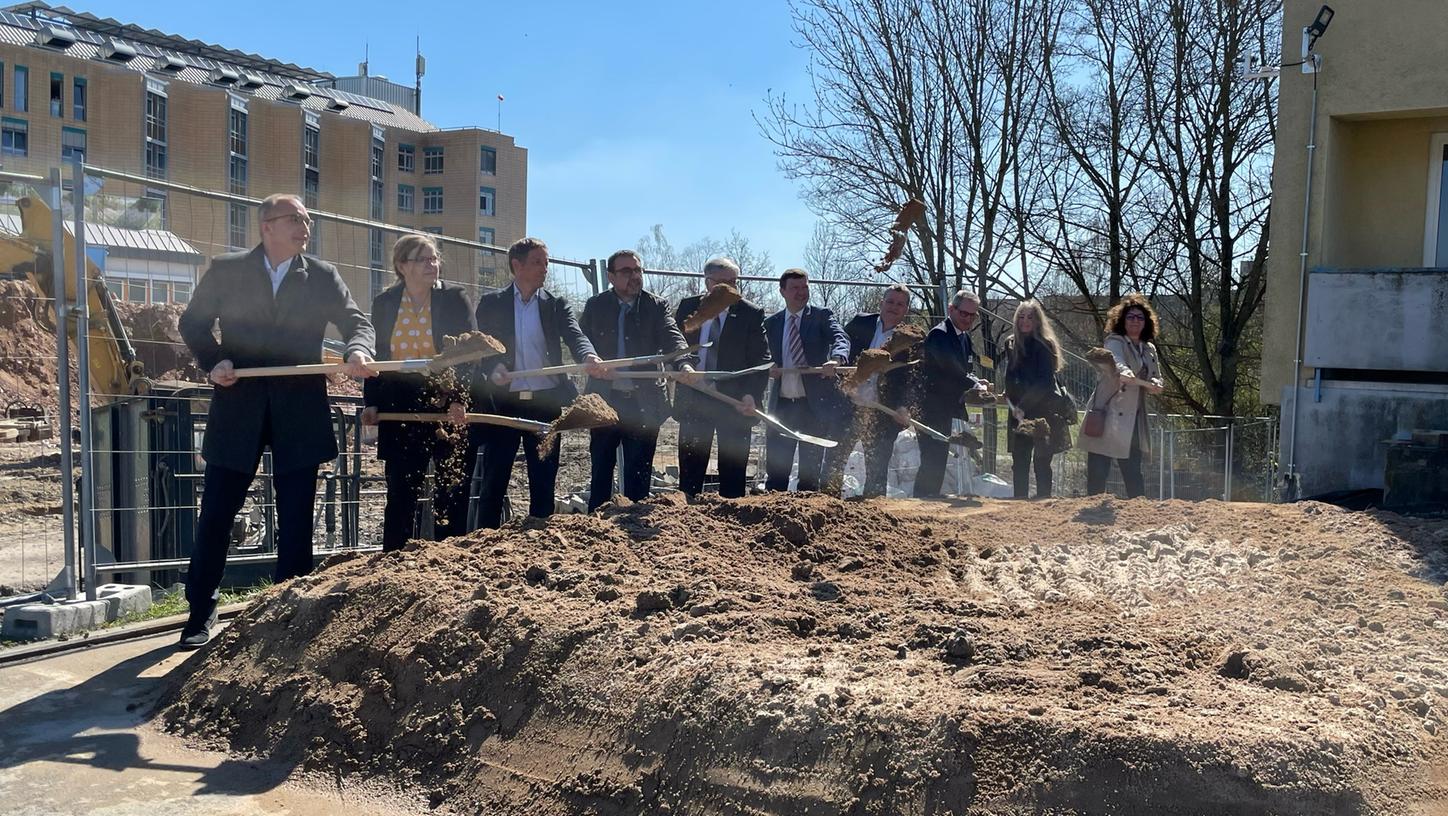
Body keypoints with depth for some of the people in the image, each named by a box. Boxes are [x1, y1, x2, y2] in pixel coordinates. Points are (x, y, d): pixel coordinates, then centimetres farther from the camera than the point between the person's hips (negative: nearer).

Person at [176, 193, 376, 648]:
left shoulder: (322, 277, 7)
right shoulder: (225, 271, 5)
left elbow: (356, 321, 0)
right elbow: (193, 322, 9)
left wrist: (358, 351, -23)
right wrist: (212, 361, -9)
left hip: (299, 413, 1)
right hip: (237, 410, -1)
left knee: (296, 522, 5)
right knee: (215, 516, 5)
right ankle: (200, 614, 20)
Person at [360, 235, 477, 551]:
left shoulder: (455, 298, -1)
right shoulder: (384, 302, 7)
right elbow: (376, 354, 11)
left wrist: (459, 399, -16)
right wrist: (371, 401, 2)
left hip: (449, 402, -2)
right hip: (400, 406, 2)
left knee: (452, 489, 2)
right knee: (401, 491, 6)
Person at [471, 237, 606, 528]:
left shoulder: (556, 305, 7)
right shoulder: (491, 304, 5)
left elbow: (575, 336, -8)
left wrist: (590, 358, -30)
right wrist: (492, 368, -23)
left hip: (545, 403, 1)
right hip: (503, 402, -1)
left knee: (544, 482, 6)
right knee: (493, 482, 3)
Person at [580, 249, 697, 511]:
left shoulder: (657, 306, 2)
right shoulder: (595, 306, 6)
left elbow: (672, 338, -12)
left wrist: (684, 364, -32)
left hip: (644, 404, -1)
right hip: (604, 401, 1)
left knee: (639, 474, 5)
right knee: (601, 471, 9)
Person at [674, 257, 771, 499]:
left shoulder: (751, 314, -2)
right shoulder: (688, 307, 6)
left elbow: (761, 359, -6)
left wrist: (753, 395, -20)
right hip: (693, 401, 2)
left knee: (733, 474, 3)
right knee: (689, 470, 7)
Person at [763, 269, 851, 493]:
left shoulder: (822, 317, 0)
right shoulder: (771, 323, 11)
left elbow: (841, 339, -16)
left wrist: (835, 359, -38)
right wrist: (768, 368, -11)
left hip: (815, 405, -2)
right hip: (781, 405, 3)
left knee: (811, 472, 5)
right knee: (776, 471, 4)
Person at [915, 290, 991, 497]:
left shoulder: (965, 337, 15)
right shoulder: (939, 334, -14)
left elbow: (966, 369, 14)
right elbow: (950, 367, -24)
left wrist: (976, 384, -7)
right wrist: (974, 386, -25)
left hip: (950, 407, 9)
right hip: (932, 408, -9)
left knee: (938, 460, 13)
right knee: (932, 459, -12)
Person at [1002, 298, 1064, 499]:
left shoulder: (1044, 346, -7)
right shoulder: (1011, 344, 10)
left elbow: (1045, 383, -13)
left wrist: (1024, 406, -19)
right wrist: (1012, 404, 4)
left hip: (1041, 413, -5)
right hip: (1019, 414, 5)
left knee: (1041, 462, -2)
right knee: (1019, 463, 6)